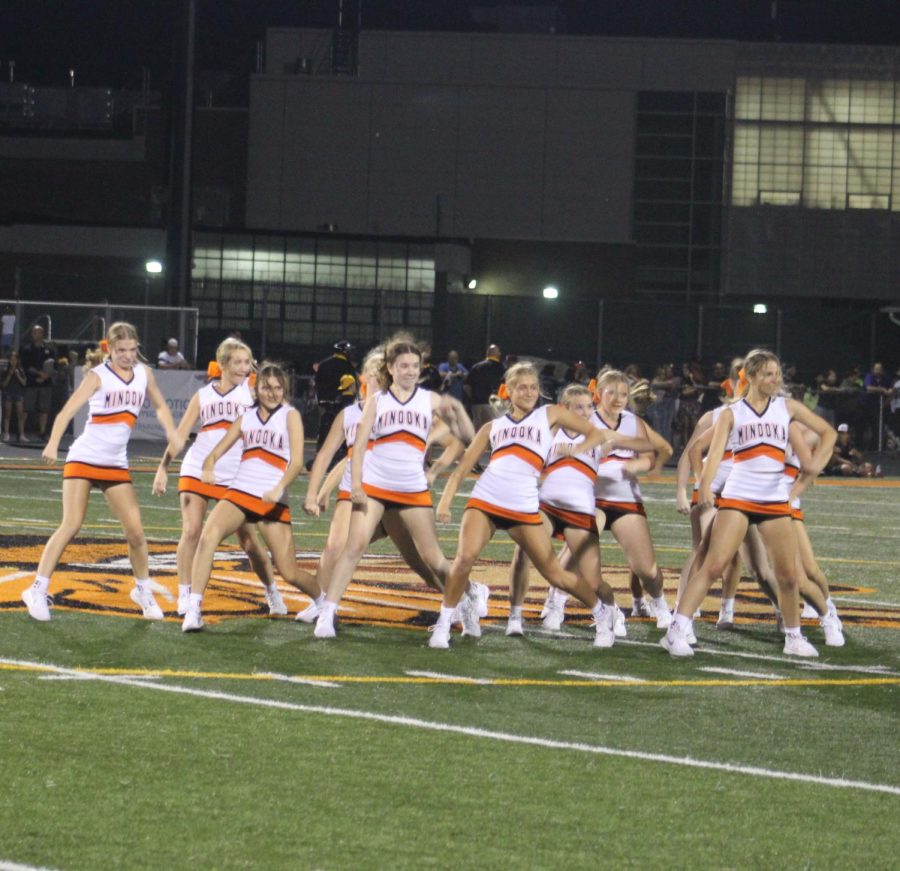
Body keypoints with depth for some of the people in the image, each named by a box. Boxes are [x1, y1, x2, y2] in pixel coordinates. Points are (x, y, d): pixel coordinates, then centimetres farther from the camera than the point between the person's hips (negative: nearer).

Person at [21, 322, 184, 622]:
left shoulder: (144, 374, 4)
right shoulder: (98, 376, -11)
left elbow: (160, 406, 22)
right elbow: (68, 410, -22)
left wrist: (171, 432, 2)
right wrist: (53, 443, -39)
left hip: (116, 464, 5)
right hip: (84, 459, -5)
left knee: (135, 531, 3)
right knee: (71, 525, -13)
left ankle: (144, 590, 21)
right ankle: (38, 589, -8)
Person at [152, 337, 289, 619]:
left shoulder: (251, 389, 5)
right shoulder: (203, 395, 8)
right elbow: (180, 434, 9)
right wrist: (163, 469, 4)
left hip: (235, 477, -1)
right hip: (196, 473, 1)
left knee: (248, 540, 2)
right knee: (191, 532, -10)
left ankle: (273, 593, 18)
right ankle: (185, 597, -3)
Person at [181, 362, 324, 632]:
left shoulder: (290, 416, 3)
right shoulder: (246, 418, 13)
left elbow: (297, 462, -7)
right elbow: (216, 453, 12)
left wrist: (279, 488, -25)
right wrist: (208, 469, -13)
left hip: (273, 502, -2)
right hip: (238, 493, 2)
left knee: (289, 572, -3)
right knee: (208, 537, -27)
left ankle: (322, 601, 29)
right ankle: (193, 610, -27)